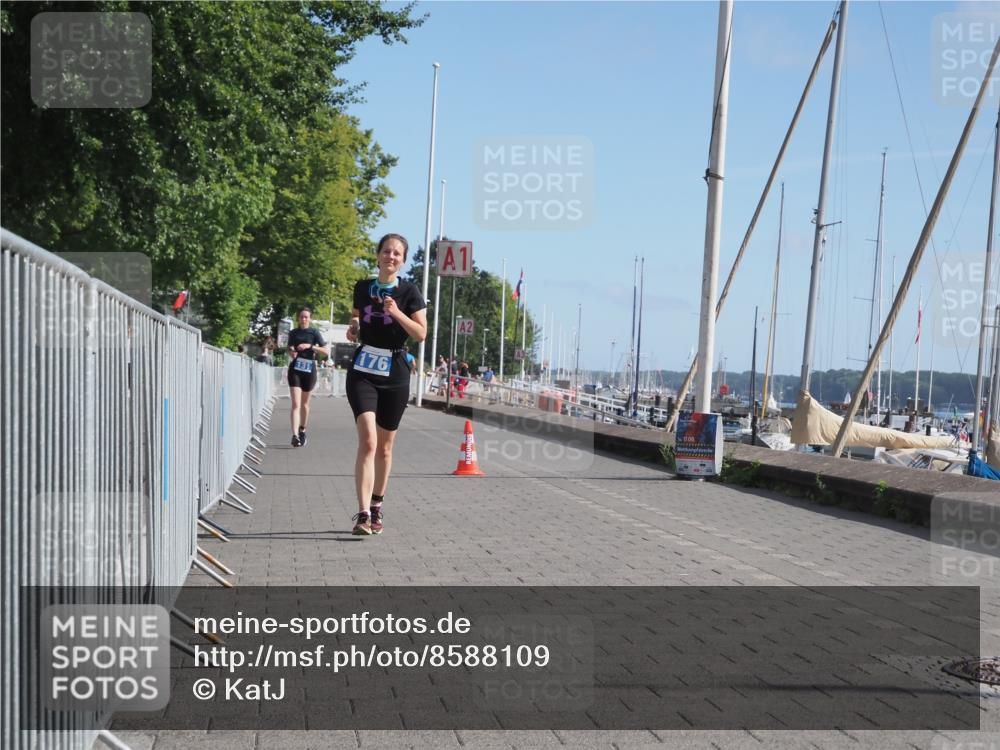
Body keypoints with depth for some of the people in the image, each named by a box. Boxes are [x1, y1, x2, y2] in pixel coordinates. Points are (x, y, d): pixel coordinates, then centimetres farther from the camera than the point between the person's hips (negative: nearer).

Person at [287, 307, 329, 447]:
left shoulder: (314, 333, 1)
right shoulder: (293, 333, 8)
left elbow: (326, 351, -6)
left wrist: (311, 346, -16)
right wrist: (291, 353, -4)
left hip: (309, 370, 0)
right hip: (295, 370, 0)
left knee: (304, 403, 12)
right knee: (295, 404, -11)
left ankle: (302, 430, 32)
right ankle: (295, 435, -20)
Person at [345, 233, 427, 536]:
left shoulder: (409, 292, -1)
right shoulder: (362, 288, 7)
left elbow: (421, 334, -7)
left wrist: (397, 313, -20)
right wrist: (353, 330, 2)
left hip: (395, 375, 0)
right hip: (363, 372, 0)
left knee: (384, 447, 9)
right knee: (368, 440, -17)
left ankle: (376, 508, 26)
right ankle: (363, 514, -21)